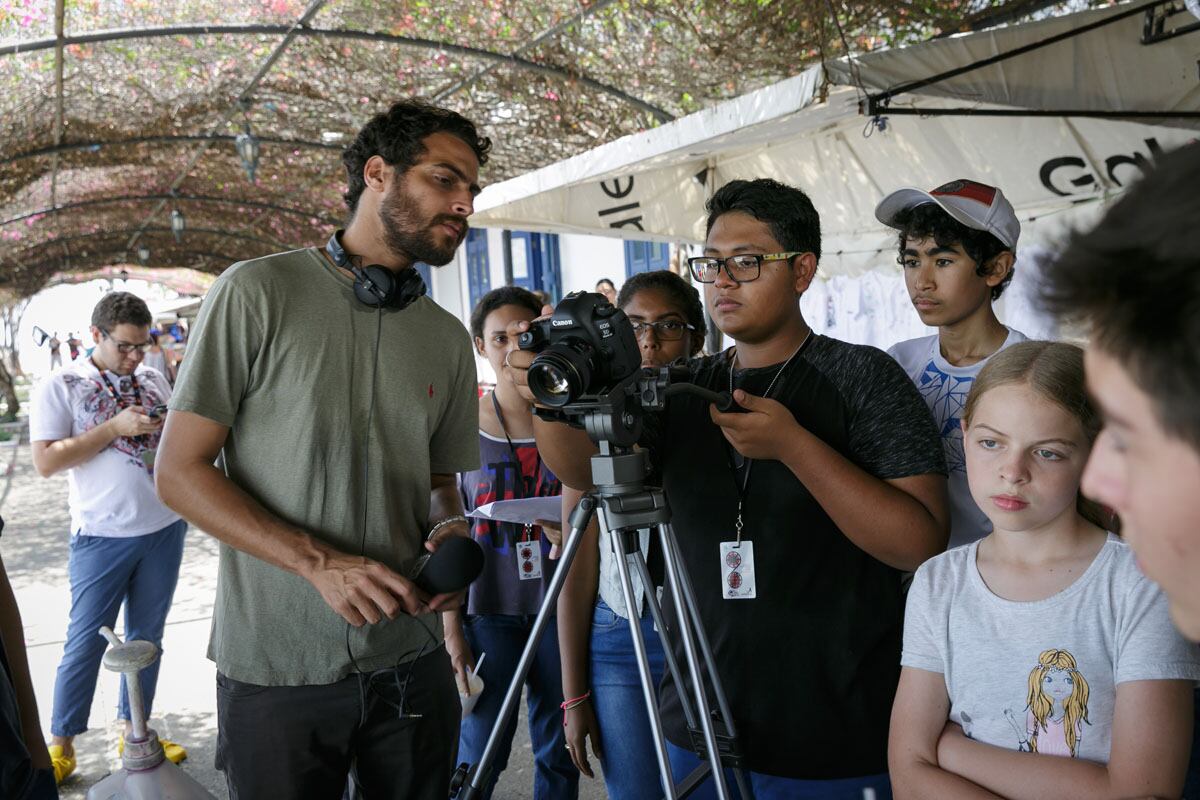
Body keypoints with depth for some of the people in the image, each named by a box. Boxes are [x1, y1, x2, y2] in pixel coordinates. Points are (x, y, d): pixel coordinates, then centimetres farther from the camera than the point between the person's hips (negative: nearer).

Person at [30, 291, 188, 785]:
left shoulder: (154, 381, 9)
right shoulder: (60, 387, -4)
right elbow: (45, 462, -12)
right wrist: (115, 426, -19)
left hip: (165, 528, 4)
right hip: (103, 536, -4)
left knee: (147, 635, 12)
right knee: (86, 642, 2)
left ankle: (134, 732, 25)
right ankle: (61, 745, 16)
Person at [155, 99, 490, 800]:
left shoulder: (449, 339, 7)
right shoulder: (259, 292, -7)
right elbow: (181, 472, -9)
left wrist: (451, 526, -8)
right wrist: (321, 562, -19)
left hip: (410, 662, 4)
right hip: (275, 670, -4)